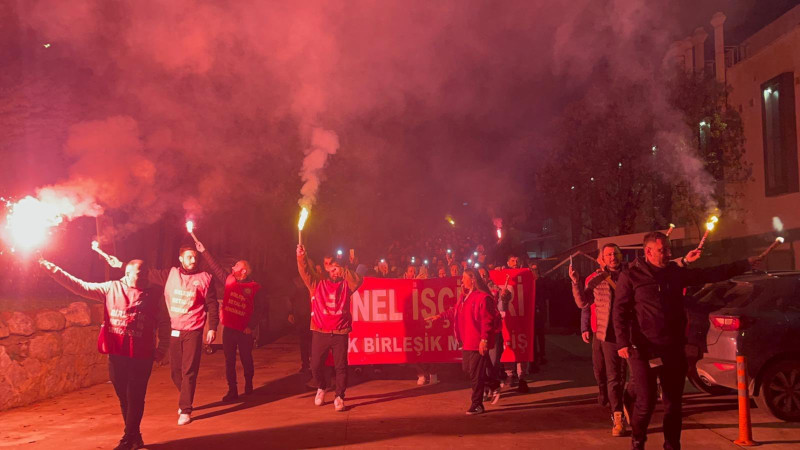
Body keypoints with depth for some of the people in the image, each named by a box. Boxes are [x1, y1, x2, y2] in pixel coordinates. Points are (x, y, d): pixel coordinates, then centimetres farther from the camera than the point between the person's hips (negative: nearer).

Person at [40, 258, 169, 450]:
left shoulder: (154, 295, 0)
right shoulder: (111, 289, 3)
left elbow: (164, 323, 4)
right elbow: (81, 287, 0)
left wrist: (162, 349, 0)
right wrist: (54, 270, -8)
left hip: (141, 356, -2)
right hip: (116, 354, 2)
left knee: (135, 398, 0)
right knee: (123, 397, 11)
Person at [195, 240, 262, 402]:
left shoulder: (254, 287, -7)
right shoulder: (229, 280, 4)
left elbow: (258, 309, -6)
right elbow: (215, 267, 8)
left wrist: (251, 326, -11)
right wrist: (204, 251, 7)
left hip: (244, 330, -4)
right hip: (228, 328, 4)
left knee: (246, 359, 11)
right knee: (229, 361, 7)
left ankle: (248, 384, 32)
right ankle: (232, 390, 15)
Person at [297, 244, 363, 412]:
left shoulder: (345, 285, 8)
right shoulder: (317, 283, 8)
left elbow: (358, 280, -11)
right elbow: (305, 272, -7)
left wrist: (343, 271, -23)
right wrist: (301, 256, -24)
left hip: (340, 332, 0)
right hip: (319, 332, 1)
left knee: (341, 366, -1)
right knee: (316, 365, 6)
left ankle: (339, 397, 13)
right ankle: (321, 388, 33)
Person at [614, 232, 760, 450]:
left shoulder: (676, 272, 10)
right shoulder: (631, 276, -4)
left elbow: (710, 274, 17)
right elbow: (619, 311, -7)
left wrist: (745, 264, 15)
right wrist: (623, 342, -16)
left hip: (674, 349, 5)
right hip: (644, 350, -5)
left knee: (673, 403, 10)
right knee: (645, 401, -5)